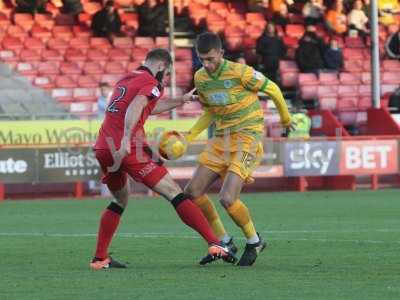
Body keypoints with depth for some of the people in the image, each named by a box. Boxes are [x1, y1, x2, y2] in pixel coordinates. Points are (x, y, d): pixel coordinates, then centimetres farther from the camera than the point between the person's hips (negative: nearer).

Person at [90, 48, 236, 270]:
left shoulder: (125, 81, 26)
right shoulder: (151, 83, 0)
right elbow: (134, 108, -20)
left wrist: (181, 100, 49)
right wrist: (126, 140, -32)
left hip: (102, 148, 8)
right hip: (128, 149, -8)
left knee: (120, 201, 28)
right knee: (175, 194, -6)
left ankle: (99, 258, 21)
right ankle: (214, 244, -13)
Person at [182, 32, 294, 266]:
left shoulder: (240, 72, -18)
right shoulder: (200, 78, 4)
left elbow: (272, 89, -4)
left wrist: (285, 117, 10)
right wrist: (189, 136, 7)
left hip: (248, 136, -8)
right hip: (222, 138, 8)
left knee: (227, 198, -20)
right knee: (193, 192, 1)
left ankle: (254, 242, 6)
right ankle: (224, 242, 17)